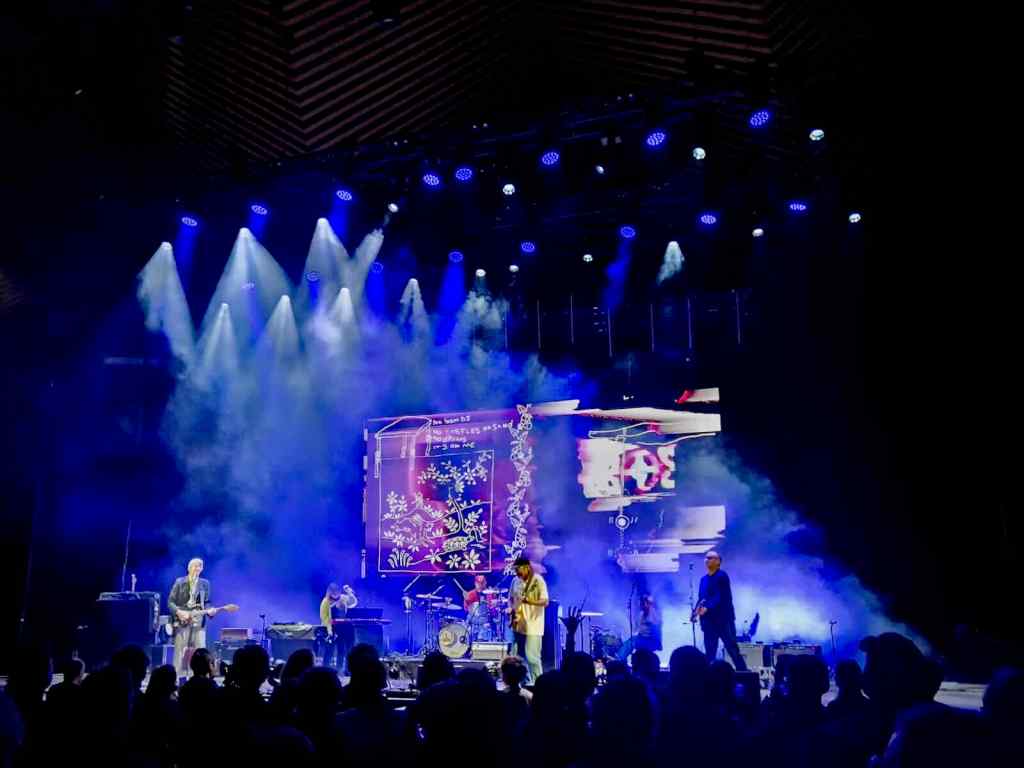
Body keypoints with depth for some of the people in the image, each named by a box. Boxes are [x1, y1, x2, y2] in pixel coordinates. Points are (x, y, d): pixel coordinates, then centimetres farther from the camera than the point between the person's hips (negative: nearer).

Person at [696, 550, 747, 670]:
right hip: (709, 621, 6)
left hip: (723, 619, -6)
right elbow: (700, 597, 12)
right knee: (709, 654, 5)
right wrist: (698, 609, -9)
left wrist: (707, 608, -24)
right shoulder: (703, 579, 15)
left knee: (733, 650, -2)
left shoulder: (722, 576, -7)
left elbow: (721, 597, -16)